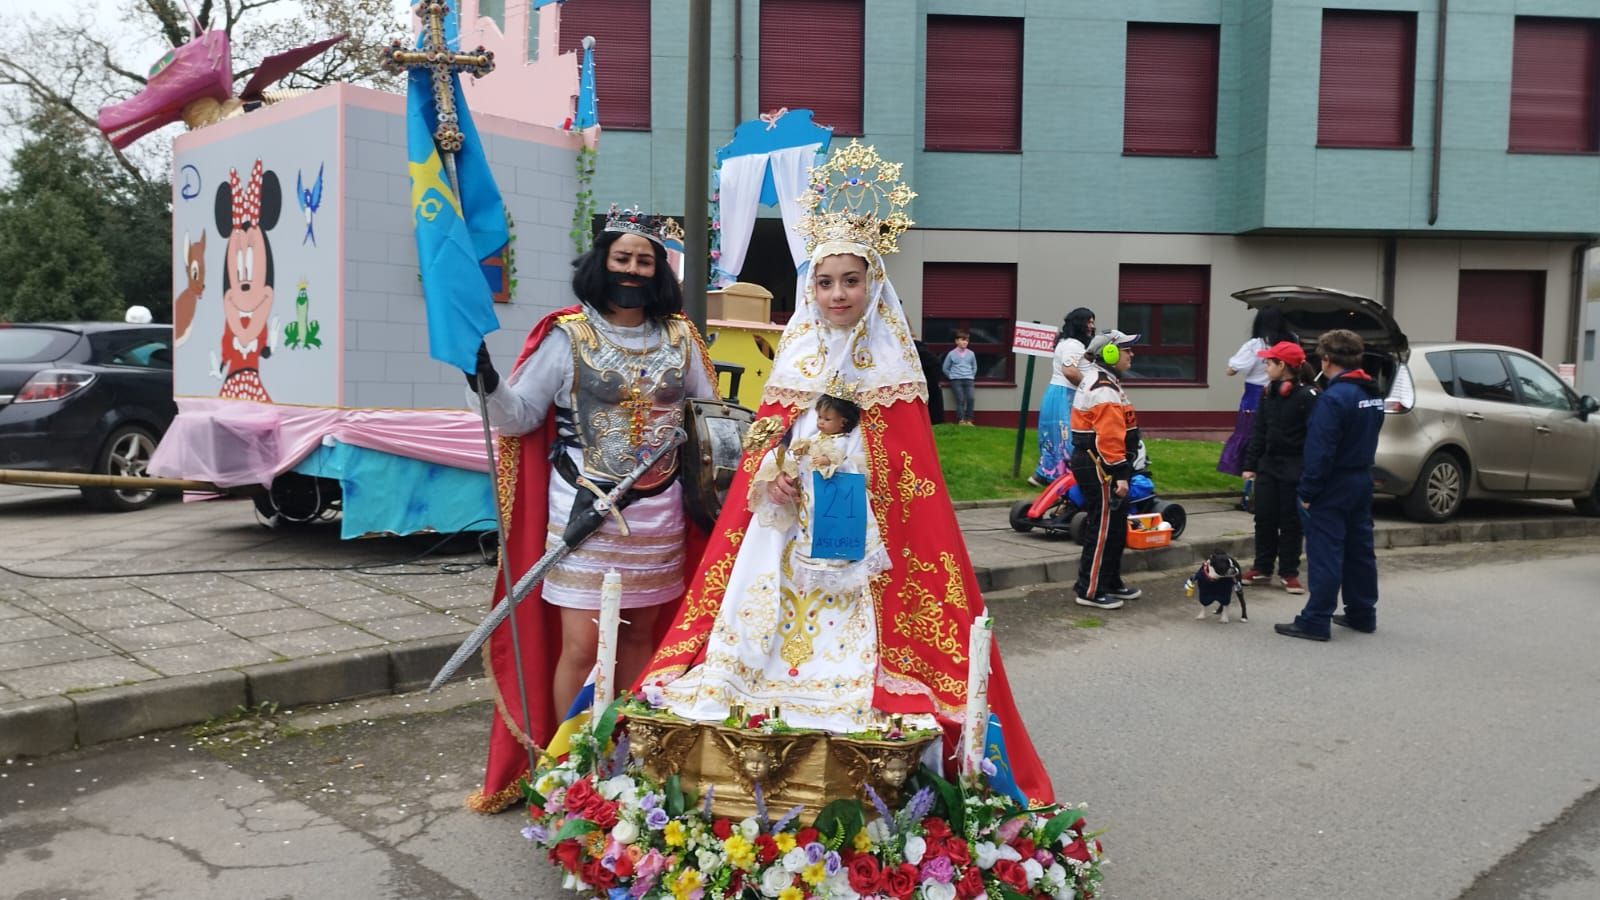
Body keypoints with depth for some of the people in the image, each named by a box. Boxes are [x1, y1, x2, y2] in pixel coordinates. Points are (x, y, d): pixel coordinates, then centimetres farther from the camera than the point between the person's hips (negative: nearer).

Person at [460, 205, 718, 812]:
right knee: (581, 646, -3)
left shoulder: (679, 337, 7)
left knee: (641, 634, 12)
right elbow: (518, 416, -5)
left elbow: (709, 411, 18)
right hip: (585, 511, -3)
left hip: (657, 514, 4)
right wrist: (487, 384, -24)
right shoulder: (567, 336, -3)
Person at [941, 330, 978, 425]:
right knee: (960, 399, -15)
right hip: (956, 380, -2)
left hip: (968, 379, 2)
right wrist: (952, 376, 5)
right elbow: (945, 368, 9)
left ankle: (969, 420, -8)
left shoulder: (971, 354, 8)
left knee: (970, 398, -14)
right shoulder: (951, 354, 1)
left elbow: (974, 367, 21)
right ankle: (961, 420, -15)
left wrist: (971, 376, 11)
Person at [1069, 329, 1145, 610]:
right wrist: (1120, 474, -25)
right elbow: (1109, 438, -26)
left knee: (1116, 528, 18)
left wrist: (1121, 471, 24)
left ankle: (1111, 583, 29)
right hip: (1100, 469, -11)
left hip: (1094, 465, 11)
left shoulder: (1099, 382, 17)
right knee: (1103, 529, -5)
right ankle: (1089, 590, 2)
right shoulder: (1105, 390, -19)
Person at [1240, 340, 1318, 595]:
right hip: (1268, 465, 6)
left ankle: (1289, 572, 13)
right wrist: (1250, 464, 8)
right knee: (1264, 518, 9)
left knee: (1290, 522, 4)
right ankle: (1262, 568, 20)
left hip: (1294, 469, -6)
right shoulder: (1268, 393, 8)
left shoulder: (1307, 396, -12)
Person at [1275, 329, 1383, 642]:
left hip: (1333, 487, -9)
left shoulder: (1334, 398, -20)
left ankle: (1315, 621, -2)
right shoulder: (1373, 394, 9)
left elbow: (1320, 451, -22)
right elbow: (1366, 438, 15)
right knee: (1359, 550, 15)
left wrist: (1307, 491, -17)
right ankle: (1362, 614, 25)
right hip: (1361, 481, 9)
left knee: (1325, 554, -5)